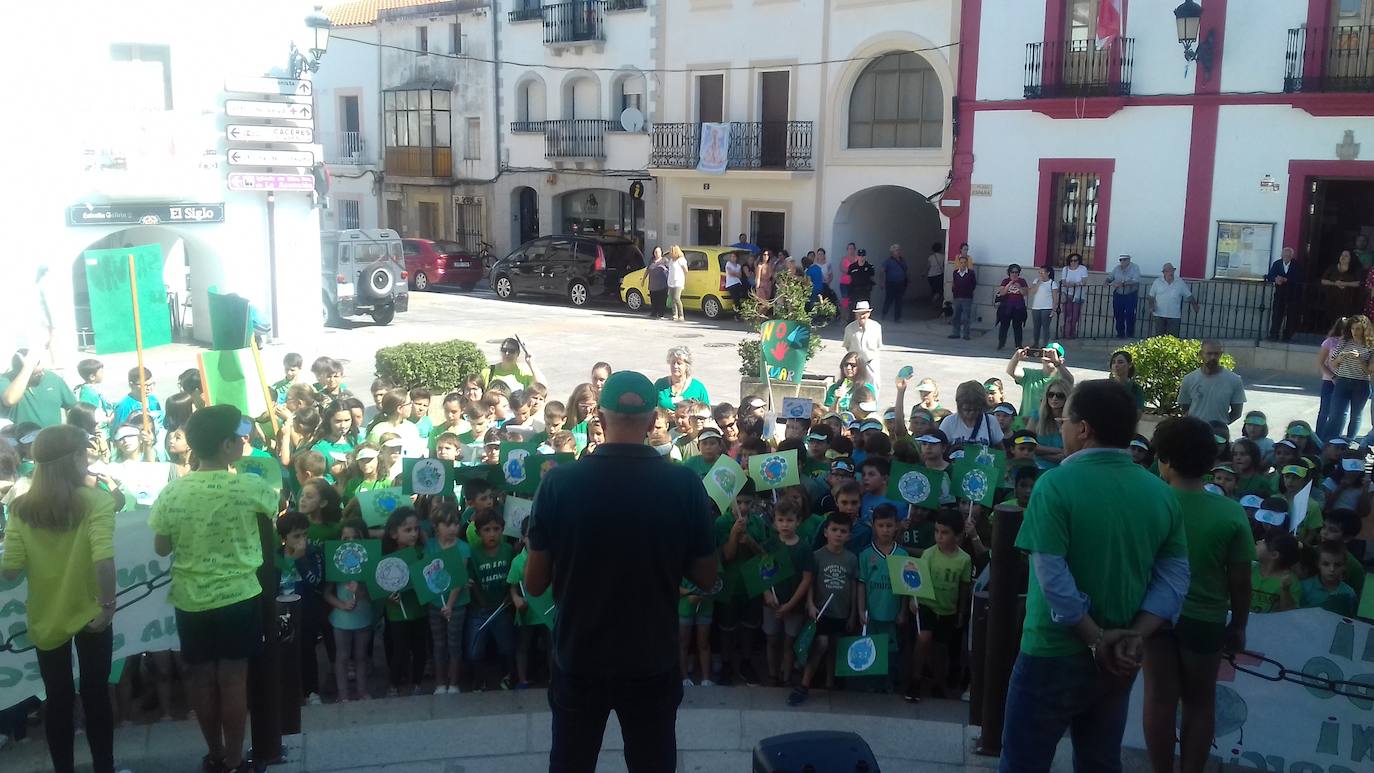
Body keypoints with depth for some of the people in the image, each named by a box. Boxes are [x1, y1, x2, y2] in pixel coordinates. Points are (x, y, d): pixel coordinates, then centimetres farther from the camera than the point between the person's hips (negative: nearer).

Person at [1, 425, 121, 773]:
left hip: (45, 616, 2)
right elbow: (103, 560, -27)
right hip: (89, 613, -2)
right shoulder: (96, 501, -17)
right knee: (95, 694, 13)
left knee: (58, 699, 16)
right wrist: (109, 605, -16)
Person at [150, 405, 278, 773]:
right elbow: (276, 510, 8)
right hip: (237, 596, -3)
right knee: (233, 679, 6)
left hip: (189, 600, 3)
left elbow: (161, 548, 6)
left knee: (203, 678, 14)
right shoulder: (249, 487, -13)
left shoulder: (172, 491, -4)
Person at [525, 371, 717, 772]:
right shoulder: (685, 484, -12)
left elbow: (534, 584, -5)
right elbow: (706, 577, -1)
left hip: (578, 662, 0)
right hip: (653, 663, 0)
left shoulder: (559, 482, -13)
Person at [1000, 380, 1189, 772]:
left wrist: (1097, 640, -13)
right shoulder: (1161, 493, 1)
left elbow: (1053, 578, -21)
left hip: (1054, 655, -5)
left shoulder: (1056, 484, -16)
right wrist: (1134, 637, -7)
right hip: (1118, 662, 6)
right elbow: (1174, 577, -1)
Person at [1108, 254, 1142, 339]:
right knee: (1118, 315, 5)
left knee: (1130, 315, -5)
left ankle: (1130, 334, 5)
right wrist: (1108, 282, -12)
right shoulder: (1117, 268, 8)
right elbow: (1110, 277, 13)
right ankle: (1120, 334, 16)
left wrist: (1122, 283, -30)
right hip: (1118, 295, 4)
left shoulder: (1135, 268, -6)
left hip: (1130, 295, -4)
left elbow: (1135, 281, -19)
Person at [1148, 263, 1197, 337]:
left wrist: (1194, 304, 4)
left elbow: (1188, 295, 10)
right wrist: (1151, 305, -9)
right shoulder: (1157, 282, 2)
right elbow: (1152, 296, 6)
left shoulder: (1180, 283, 2)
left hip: (1174, 316, 0)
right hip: (1159, 315, 0)